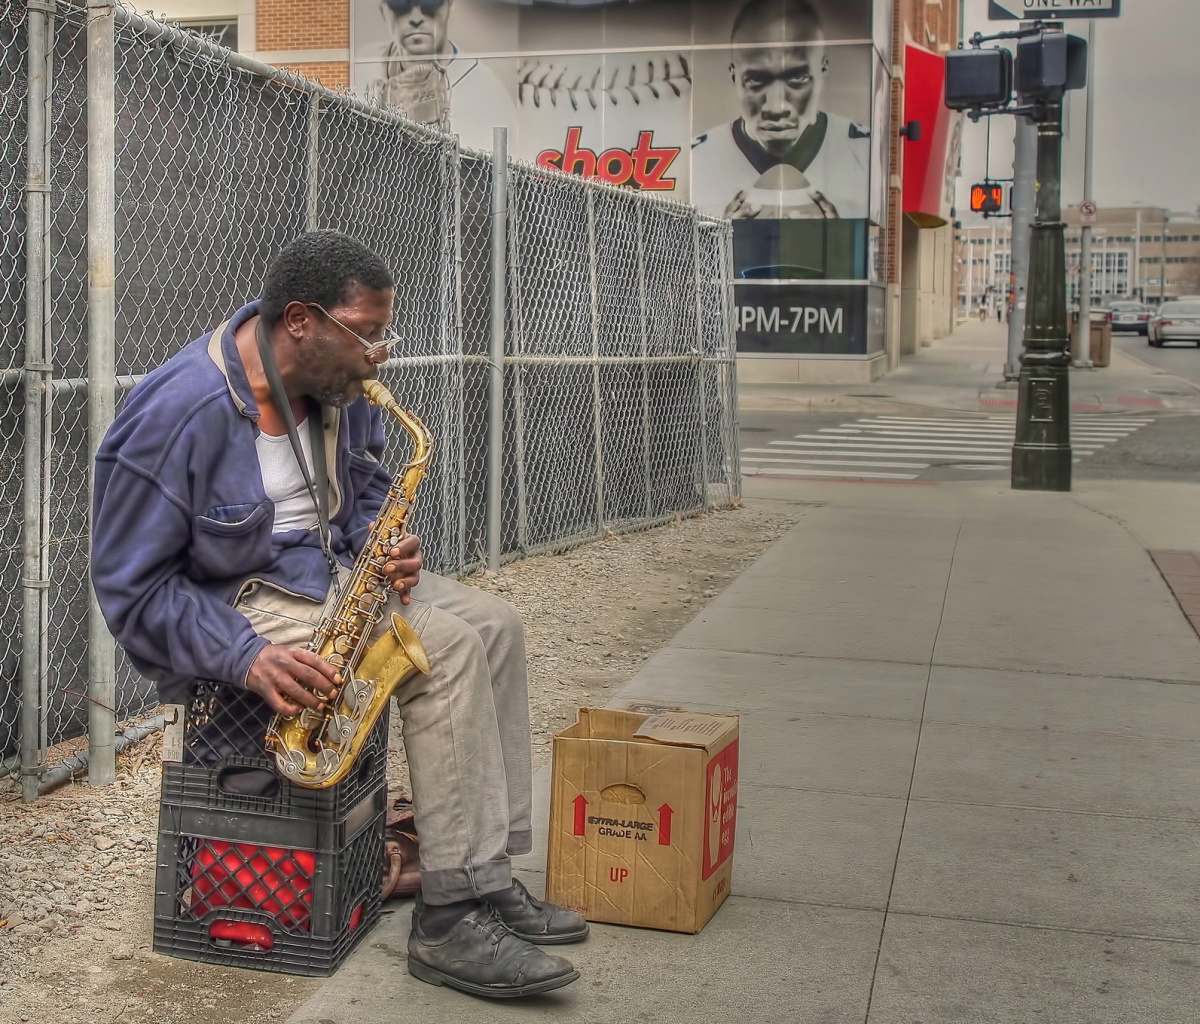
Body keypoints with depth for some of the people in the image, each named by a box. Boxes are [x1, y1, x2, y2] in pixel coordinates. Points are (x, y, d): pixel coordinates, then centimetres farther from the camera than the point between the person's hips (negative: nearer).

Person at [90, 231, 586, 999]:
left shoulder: (339, 384, -1)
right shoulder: (178, 414, -24)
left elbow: (367, 485, 17)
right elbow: (132, 585, -20)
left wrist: (385, 548, -6)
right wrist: (246, 656, -31)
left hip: (333, 572, 9)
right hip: (239, 600, -8)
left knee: (496, 624, -2)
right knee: (448, 647, -24)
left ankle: (489, 874, -3)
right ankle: (451, 920, -21)